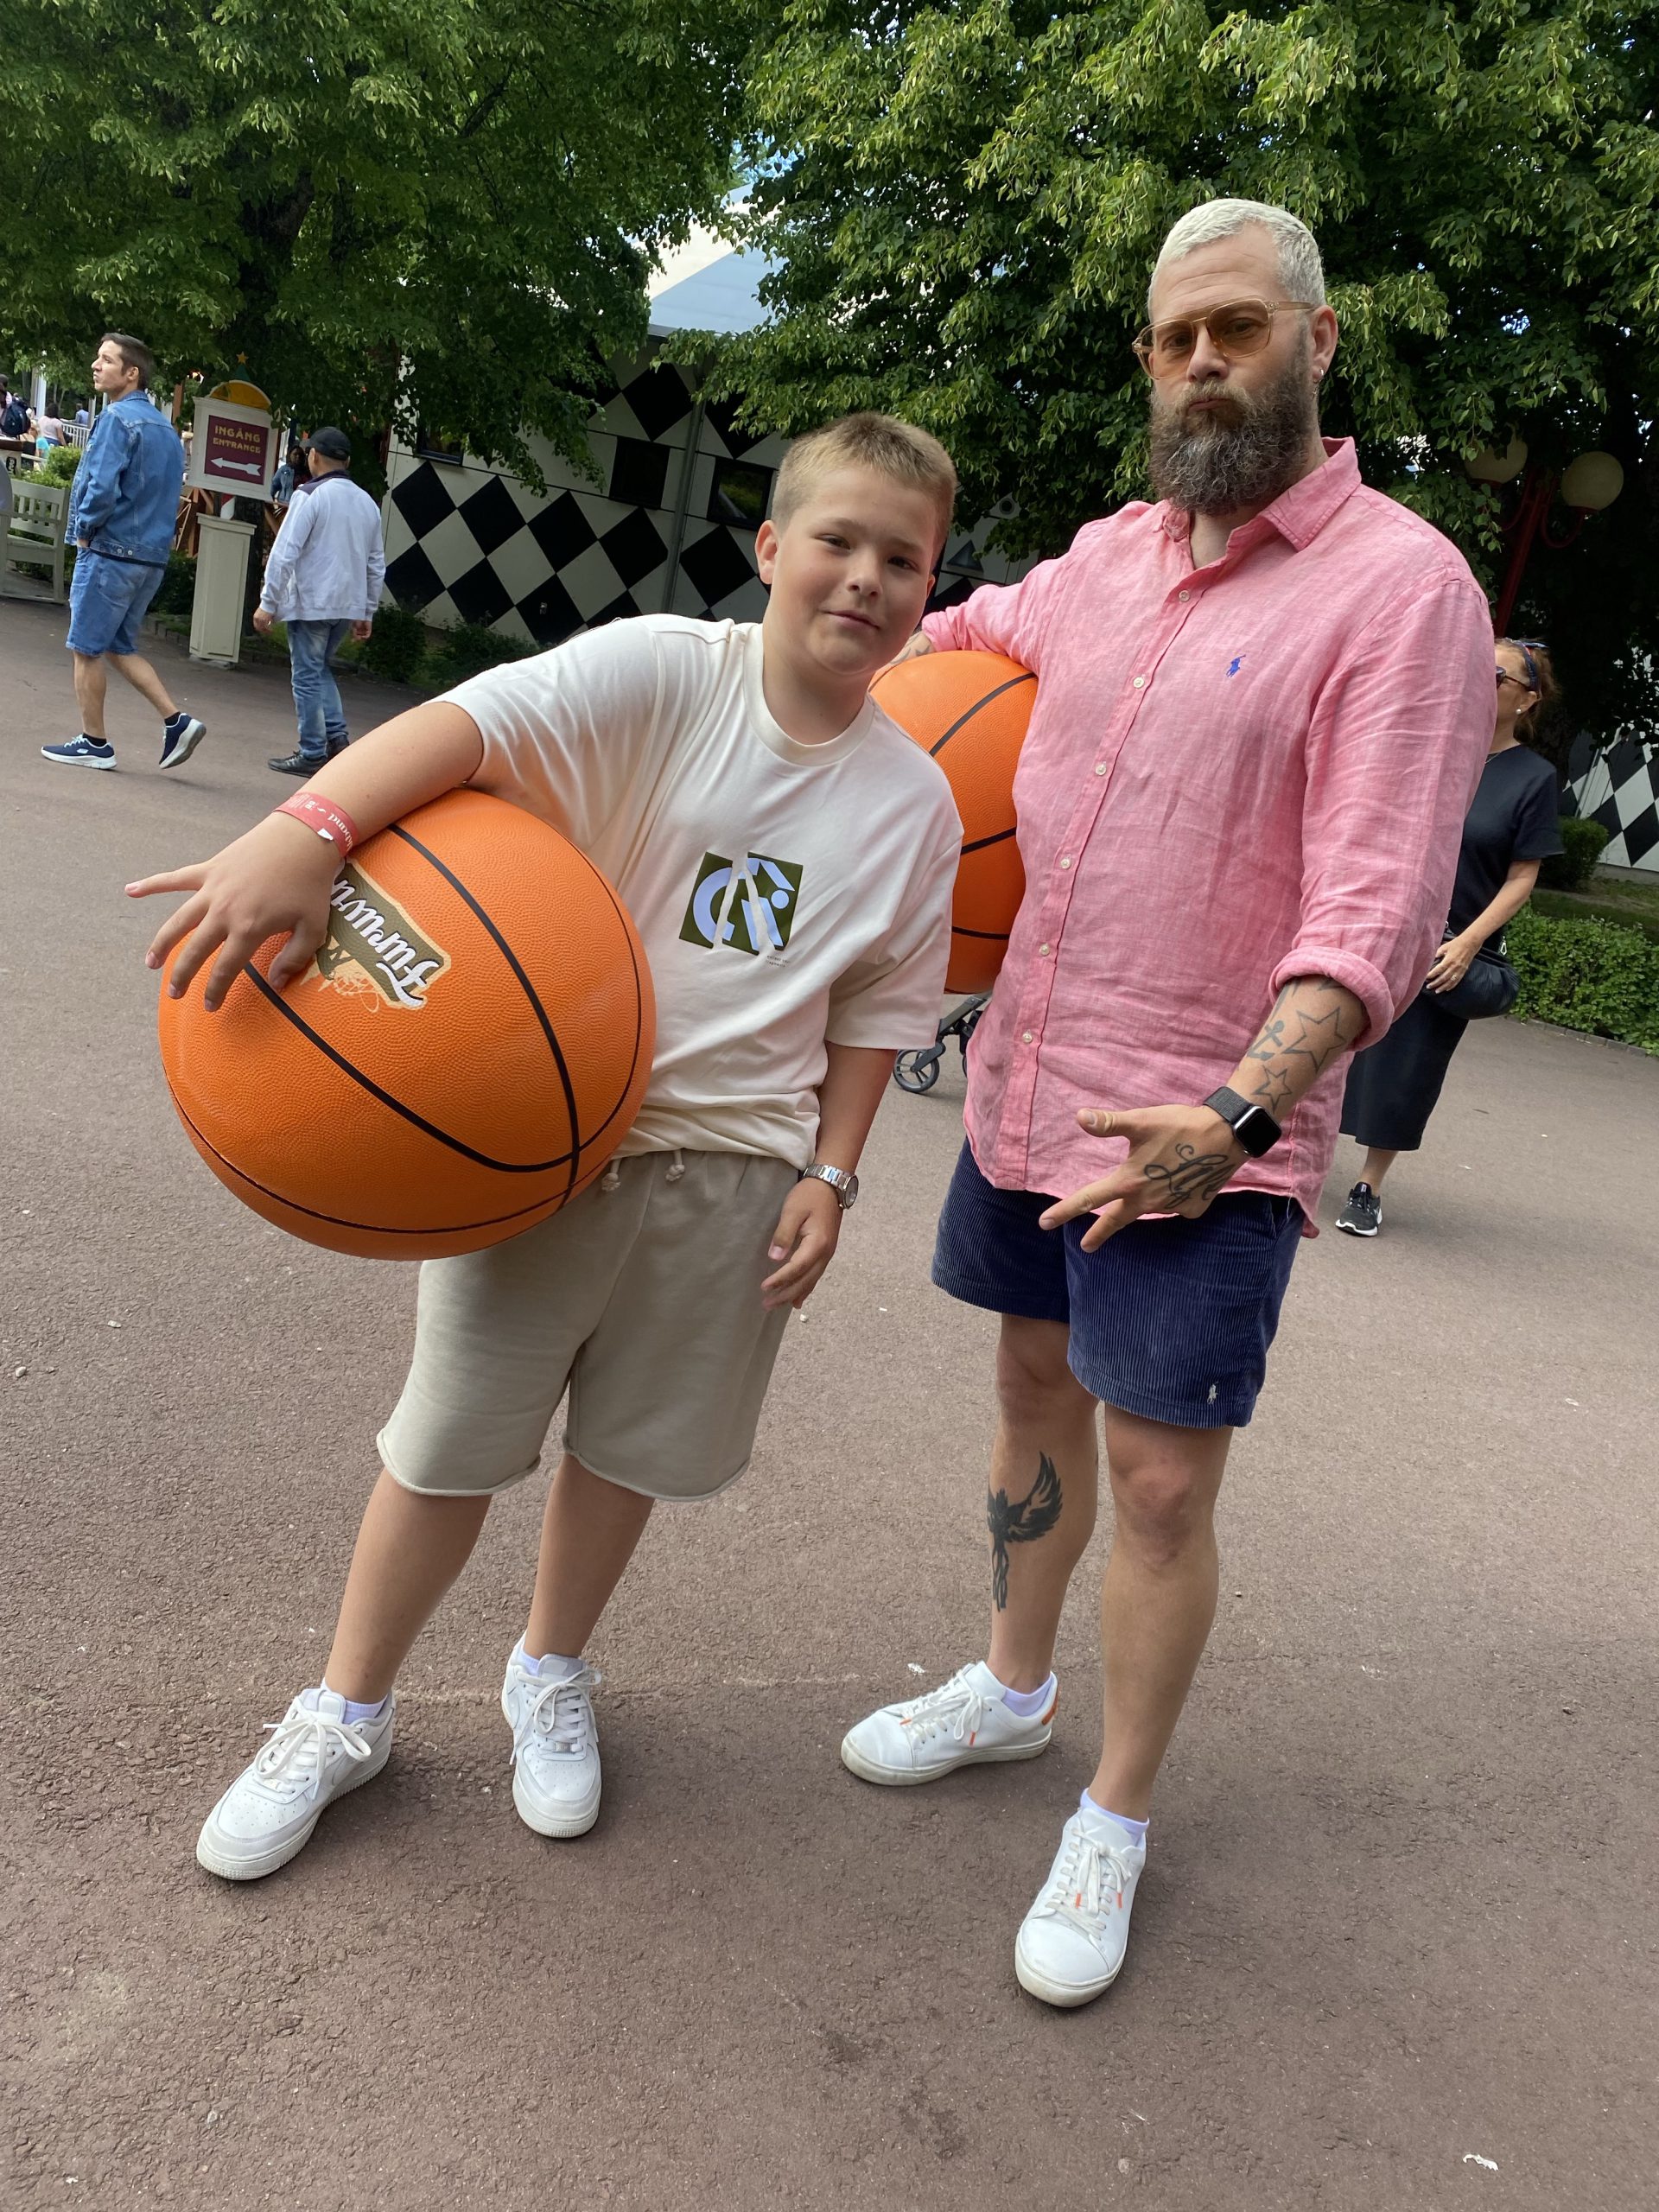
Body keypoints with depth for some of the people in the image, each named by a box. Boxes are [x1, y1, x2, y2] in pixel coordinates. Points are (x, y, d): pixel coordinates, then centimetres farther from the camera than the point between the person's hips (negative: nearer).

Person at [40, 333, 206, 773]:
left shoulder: (117, 418, -13)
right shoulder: (166, 427, 13)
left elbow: (102, 487, -22)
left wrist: (83, 531, -7)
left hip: (109, 554, -8)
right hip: (152, 556, 8)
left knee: (87, 648, 3)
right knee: (118, 646, 17)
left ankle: (93, 743, 9)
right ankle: (177, 721, 6)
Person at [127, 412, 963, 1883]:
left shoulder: (912, 798, 0)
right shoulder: (662, 672, -12)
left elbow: (877, 1010, 8)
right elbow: (469, 724, -27)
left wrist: (829, 1171, -1)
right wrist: (303, 835, -43)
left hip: (733, 1165, 3)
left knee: (628, 1450, 16)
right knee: (450, 1445, 9)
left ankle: (552, 1674, 43)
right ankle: (347, 1711, 32)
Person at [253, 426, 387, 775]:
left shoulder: (311, 496, -10)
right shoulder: (367, 503, 11)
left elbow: (285, 552, -14)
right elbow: (377, 564, 14)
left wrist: (268, 603, -9)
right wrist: (367, 611, 20)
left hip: (310, 602, -6)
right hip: (349, 605, 6)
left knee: (307, 677, 2)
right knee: (321, 669, 22)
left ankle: (312, 754, 4)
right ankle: (336, 736, 10)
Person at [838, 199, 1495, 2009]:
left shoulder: (1403, 587, -11)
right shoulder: (1111, 556, 8)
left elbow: (1375, 911, -20)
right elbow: (962, 633, 31)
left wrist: (1236, 1108, -32)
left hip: (1204, 1136, -6)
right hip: (1028, 1083, 7)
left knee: (1160, 1477, 0)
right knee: (1035, 1388, 20)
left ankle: (1113, 1825, 22)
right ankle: (1011, 1686, 43)